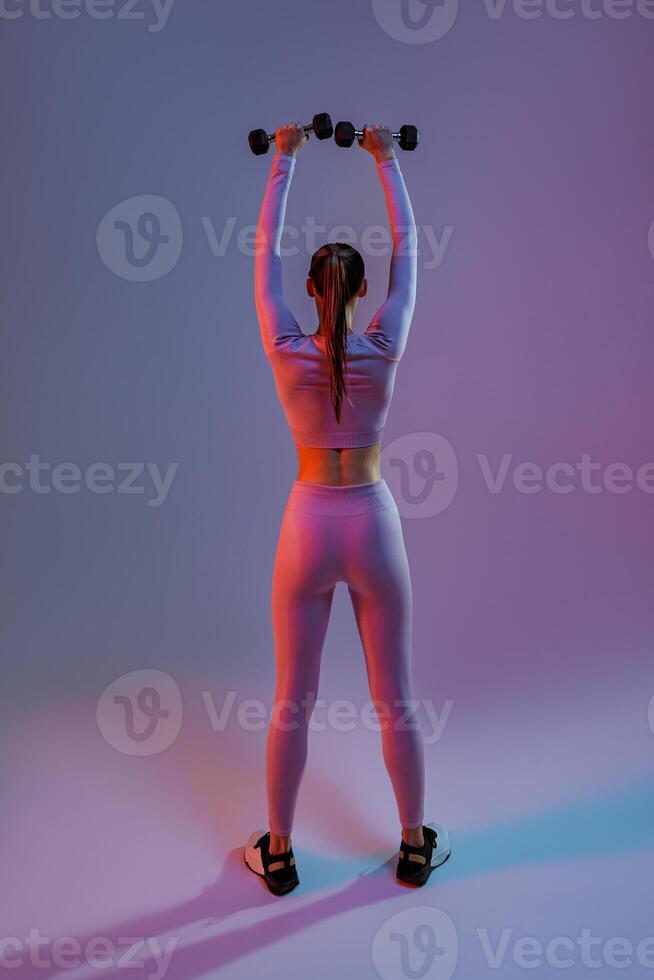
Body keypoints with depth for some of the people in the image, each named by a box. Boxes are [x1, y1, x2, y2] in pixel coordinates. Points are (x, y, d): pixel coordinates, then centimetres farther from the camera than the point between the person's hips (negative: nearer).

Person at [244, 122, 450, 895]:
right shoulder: (385, 349, -11)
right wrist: (386, 160, 14)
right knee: (395, 701, 13)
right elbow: (406, 247, 3)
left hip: (308, 526, 1)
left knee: (292, 702, 12)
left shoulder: (285, 352, -10)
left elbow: (264, 250, 3)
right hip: (372, 524, 0)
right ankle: (416, 846, 31)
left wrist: (284, 161, 15)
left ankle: (278, 854, 28)